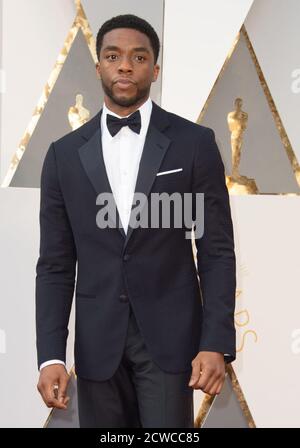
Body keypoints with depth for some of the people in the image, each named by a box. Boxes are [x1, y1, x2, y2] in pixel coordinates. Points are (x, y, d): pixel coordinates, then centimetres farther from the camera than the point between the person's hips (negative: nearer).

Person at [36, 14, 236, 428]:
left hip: (170, 334, -2)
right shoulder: (65, 154, 4)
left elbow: (217, 251, -3)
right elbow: (56, 264, 3)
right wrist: (51, 355, -6)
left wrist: (217, 343, -13)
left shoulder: (194, 142, -2)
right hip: (97, 340, 2)